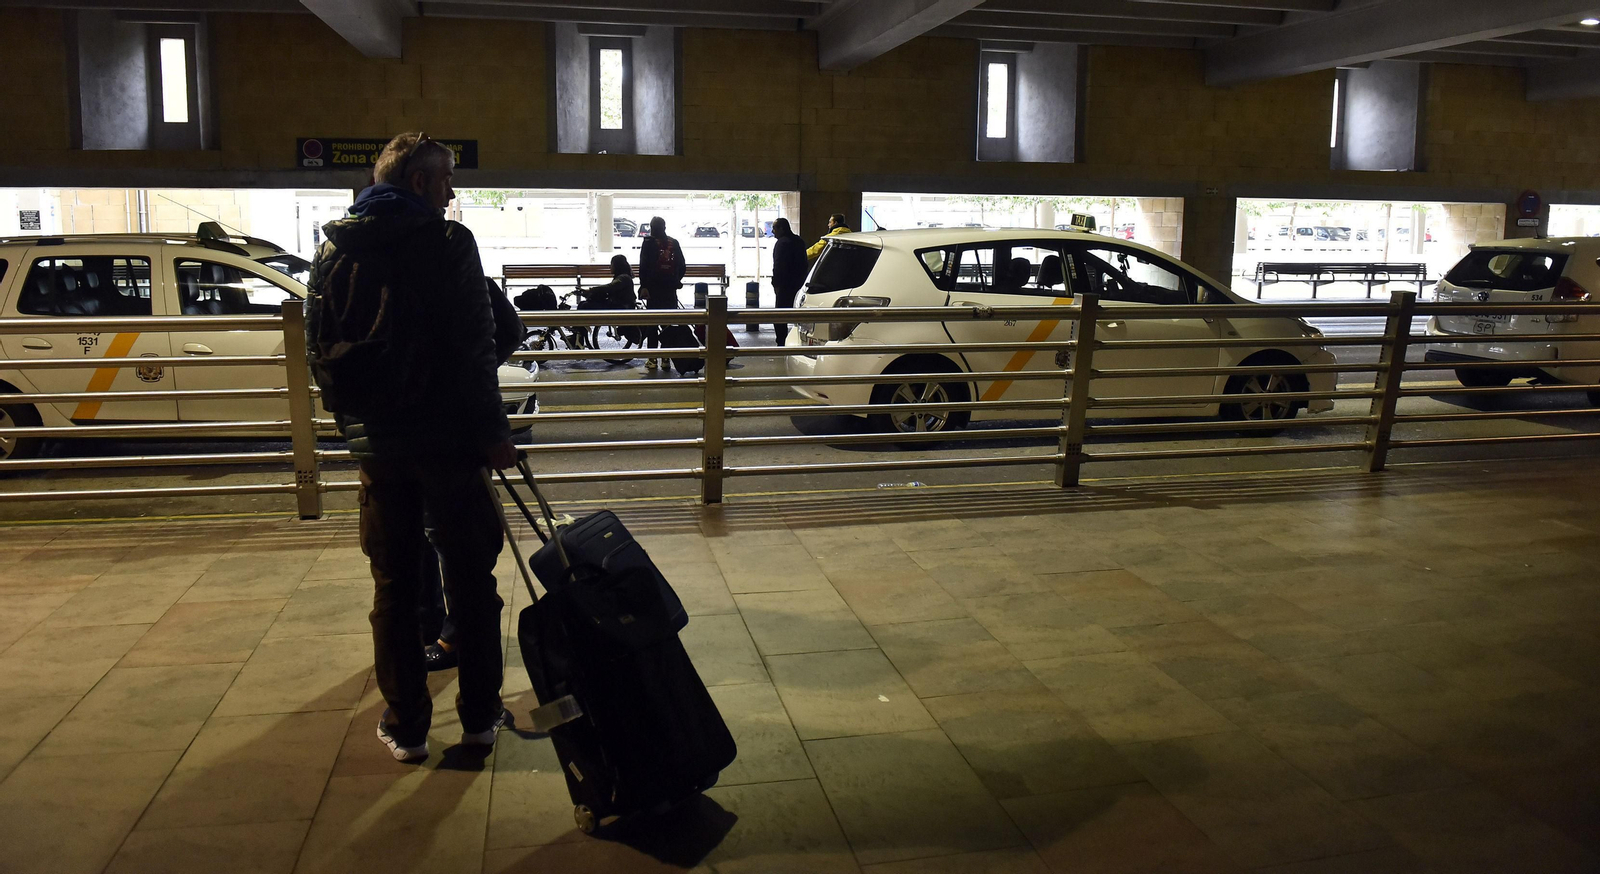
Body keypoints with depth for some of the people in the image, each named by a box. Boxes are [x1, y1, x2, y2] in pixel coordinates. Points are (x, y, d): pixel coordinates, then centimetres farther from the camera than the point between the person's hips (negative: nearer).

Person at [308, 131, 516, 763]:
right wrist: (494, 429, -8)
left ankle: (405, 725, 16)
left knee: (393, 585, 11)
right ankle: (480, 714, 17)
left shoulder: (333, 248, 7)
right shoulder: (448, 243, -9)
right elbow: (475, 347, -14)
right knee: (470, 578, 9)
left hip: (375, 442, 4)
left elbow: (318, 348, 12)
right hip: (446, 437, -4)